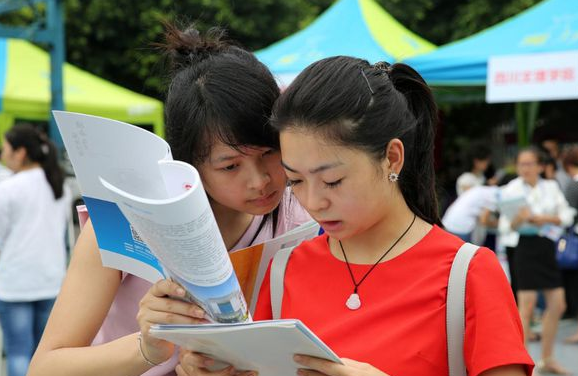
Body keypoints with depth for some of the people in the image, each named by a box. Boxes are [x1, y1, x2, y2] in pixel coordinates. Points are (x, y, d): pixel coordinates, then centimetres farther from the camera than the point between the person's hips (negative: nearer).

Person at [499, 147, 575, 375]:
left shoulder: (551, 187, 7)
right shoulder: (511, 190, -5)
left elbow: (567, 215, 5)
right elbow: (505, 226, -7)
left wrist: (546, 218, -12)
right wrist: (518, 218, -28)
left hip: (547, 247, 5)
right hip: (525, 247, -5)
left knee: (557, 305, 8)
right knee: (527, 306, -8)